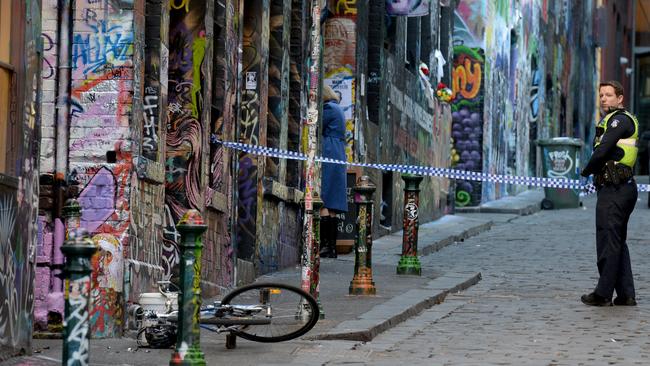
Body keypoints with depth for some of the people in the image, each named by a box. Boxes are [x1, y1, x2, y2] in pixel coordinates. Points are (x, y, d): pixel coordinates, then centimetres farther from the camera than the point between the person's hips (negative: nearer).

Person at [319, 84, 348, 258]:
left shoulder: (328, 109, -7)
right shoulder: (337, 109, 23)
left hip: (326, 158, -10)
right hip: (338, 159, 10)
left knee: (322, 204, -12)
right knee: (332, 207, 6)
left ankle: (325, 245, -17)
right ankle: (332, 247, 4)